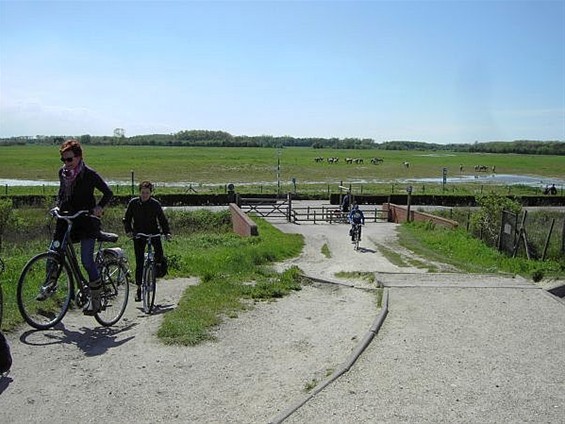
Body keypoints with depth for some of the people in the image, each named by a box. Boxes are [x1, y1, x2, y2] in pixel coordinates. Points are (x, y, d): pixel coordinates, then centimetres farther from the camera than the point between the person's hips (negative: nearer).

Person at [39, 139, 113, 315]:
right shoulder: (62, 173, 5)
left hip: (86, 221, -5)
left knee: (87, 261, -9)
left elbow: (108, 193, -6)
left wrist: (99, 207, -20)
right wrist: (58, 205, 6)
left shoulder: (89, 174, -11)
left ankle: (95, 298, 4)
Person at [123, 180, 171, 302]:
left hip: (153, 233, 0)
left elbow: (163, 219, 0)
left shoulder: (155, 204, -5)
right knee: (139, 262, -1)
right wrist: (128, 230, -12)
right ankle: (139, 288, 9)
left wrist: (167, 232, -14)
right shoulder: (133, 203, -3)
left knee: (159, 250, -28)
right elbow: (126, 219, 4)